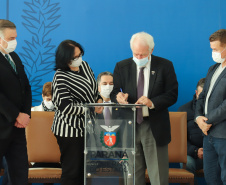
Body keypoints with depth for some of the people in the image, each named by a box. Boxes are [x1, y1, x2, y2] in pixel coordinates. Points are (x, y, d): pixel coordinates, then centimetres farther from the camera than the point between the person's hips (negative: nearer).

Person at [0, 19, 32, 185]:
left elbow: (26, 87, 16)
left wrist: (26, 113, 2)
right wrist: (17, 116, -14)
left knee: (21, 169, 8)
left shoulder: (15, 57, 15)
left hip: (17, 126, 7)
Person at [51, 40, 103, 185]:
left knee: (85, 168, 14)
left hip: (87, 127, 8)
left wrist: (99, 100, 1)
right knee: (72, 171, -3)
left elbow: (94, 87, 21)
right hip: (70, 130, -8)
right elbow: (66, 106, -20)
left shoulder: (84, 65, 7)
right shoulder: (60, 77, -17)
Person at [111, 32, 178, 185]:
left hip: (155, 127, -2)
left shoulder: (165, 66, 0)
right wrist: (118, 96, -19)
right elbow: (113, 92, 5)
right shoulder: (121, 67, 6)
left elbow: (172, 95, -3)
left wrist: (152, 102, -19)